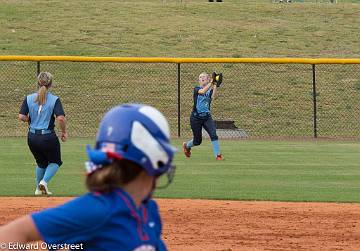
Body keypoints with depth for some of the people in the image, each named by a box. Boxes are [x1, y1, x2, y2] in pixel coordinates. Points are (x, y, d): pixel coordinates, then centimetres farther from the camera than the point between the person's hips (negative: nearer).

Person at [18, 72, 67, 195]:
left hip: (32, 137, 4)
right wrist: (64, 132, -3)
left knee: (41, 163, 26)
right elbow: (61, 118, -19)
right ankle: (44, 181, -6)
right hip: (48, 137, -4)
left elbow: (21, 116, -6)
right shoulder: (54, 99, -9)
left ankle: (39, 189, 25)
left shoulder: (29, 98, 0)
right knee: (55, 162, 18)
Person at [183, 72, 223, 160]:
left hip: (207, 117, 2)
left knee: (213, 134, -20)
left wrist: (215, 86, -34)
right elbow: (203, 91, -26)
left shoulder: (210, 90, 4)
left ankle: (217, 155, -17)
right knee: (197, 141, 7)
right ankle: (186, 145, 39)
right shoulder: (196, 89, -2)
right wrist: (212, 82, -36)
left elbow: (213, 96, -20)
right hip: (196, 117, -2)